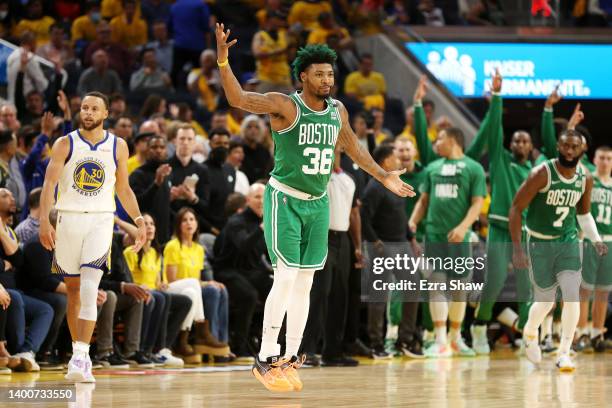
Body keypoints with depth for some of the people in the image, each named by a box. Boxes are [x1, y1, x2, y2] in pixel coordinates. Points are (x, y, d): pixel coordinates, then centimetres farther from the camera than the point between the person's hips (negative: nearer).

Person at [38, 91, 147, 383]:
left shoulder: (118, 146, 6)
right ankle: (78, 353, 22)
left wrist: (138, 220, 8)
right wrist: (44, 221, -19)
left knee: (89, 289, -16)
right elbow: (49, 183, -7)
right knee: (73, 289, 9)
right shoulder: (65, 144, 1)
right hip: (69, 218, 1)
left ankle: (81, 357, -22)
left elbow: (123, 189, 16)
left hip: (100, 220, -1)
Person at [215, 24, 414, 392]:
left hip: (318, 203, 6)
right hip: (285, 200, -6)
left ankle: (290, 360, 14)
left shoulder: (338, 110, 6)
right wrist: (223, 60, -37)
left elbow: (352, 147, 24)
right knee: (286, 279, -13)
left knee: (305, 285, 7)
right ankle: (266, 359, -5)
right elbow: (238, 98, -24)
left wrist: (383, 176, 26)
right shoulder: (285, 106, -13)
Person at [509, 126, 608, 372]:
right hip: (539, 243, -3)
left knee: (572, 294, -14)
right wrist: (517, 248, -20)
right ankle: (530, 332, 38)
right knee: (546, 301, 5)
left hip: (568, 242, 3)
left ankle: (564, 353, -6)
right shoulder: (542, 174, -19)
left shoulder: (585, 179, -3)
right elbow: (516, 208, -15)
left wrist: (596, 240, 2)